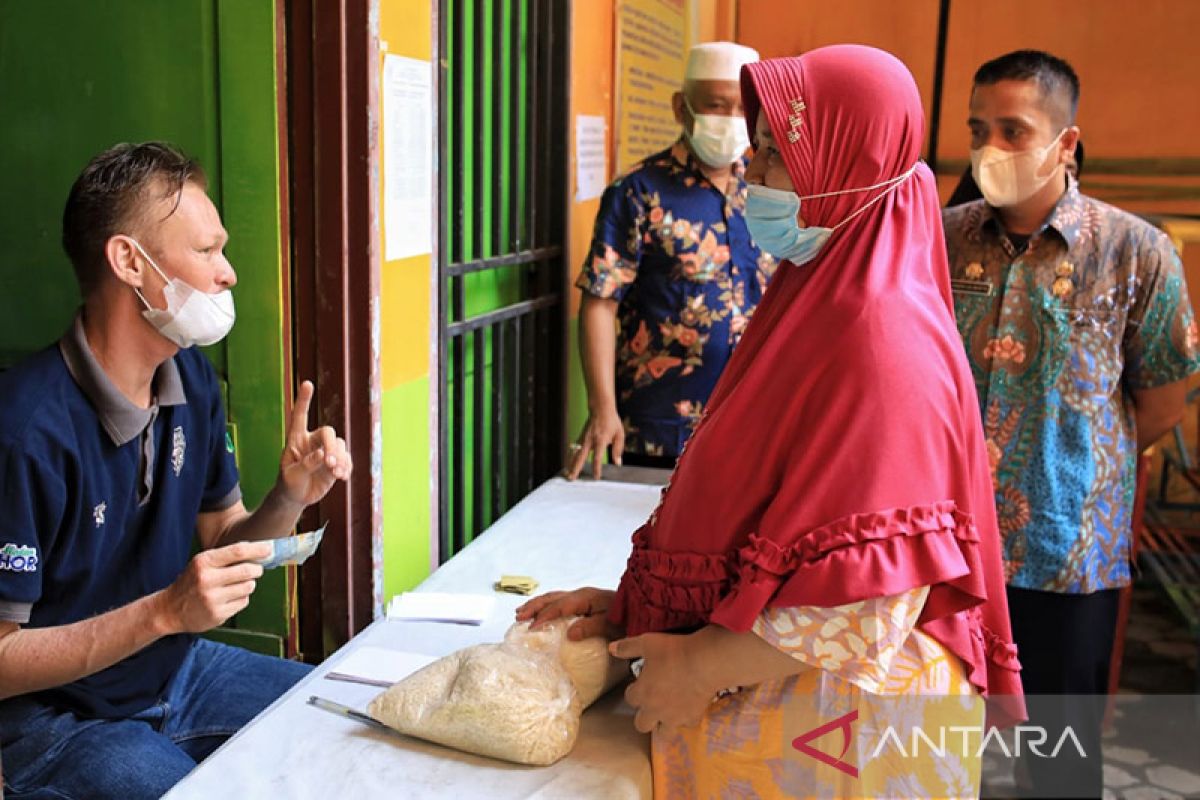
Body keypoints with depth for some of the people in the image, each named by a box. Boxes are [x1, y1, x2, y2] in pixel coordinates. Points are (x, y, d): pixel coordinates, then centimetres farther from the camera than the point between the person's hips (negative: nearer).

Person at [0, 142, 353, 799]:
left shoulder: (192, 379, -2)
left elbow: (224, 543, 5)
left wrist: (292, 495, -15)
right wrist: (164, 612, -30)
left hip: (180, 671, 7)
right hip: (56, 718, -7)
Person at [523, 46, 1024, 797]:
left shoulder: (884, 334, -23)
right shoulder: (818, 302, 6)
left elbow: (872, 600, -26)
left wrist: (703, 664, -16)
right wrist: (630, 605, 4)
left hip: (838, 712, -8)